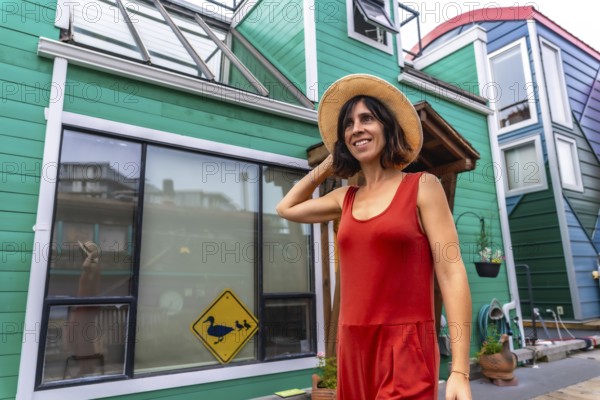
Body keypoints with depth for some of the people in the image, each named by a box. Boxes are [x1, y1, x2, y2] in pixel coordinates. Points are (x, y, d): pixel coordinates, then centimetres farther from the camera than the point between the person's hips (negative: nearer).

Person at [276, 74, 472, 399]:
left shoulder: (422, 187, -4)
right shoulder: (345, 199, 10)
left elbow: (452, 272, -9)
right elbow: (286, 208, 25)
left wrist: (460, 371, -14)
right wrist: (328, 165, 17)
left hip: (405, 346, -5)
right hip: (353, 345, 5)